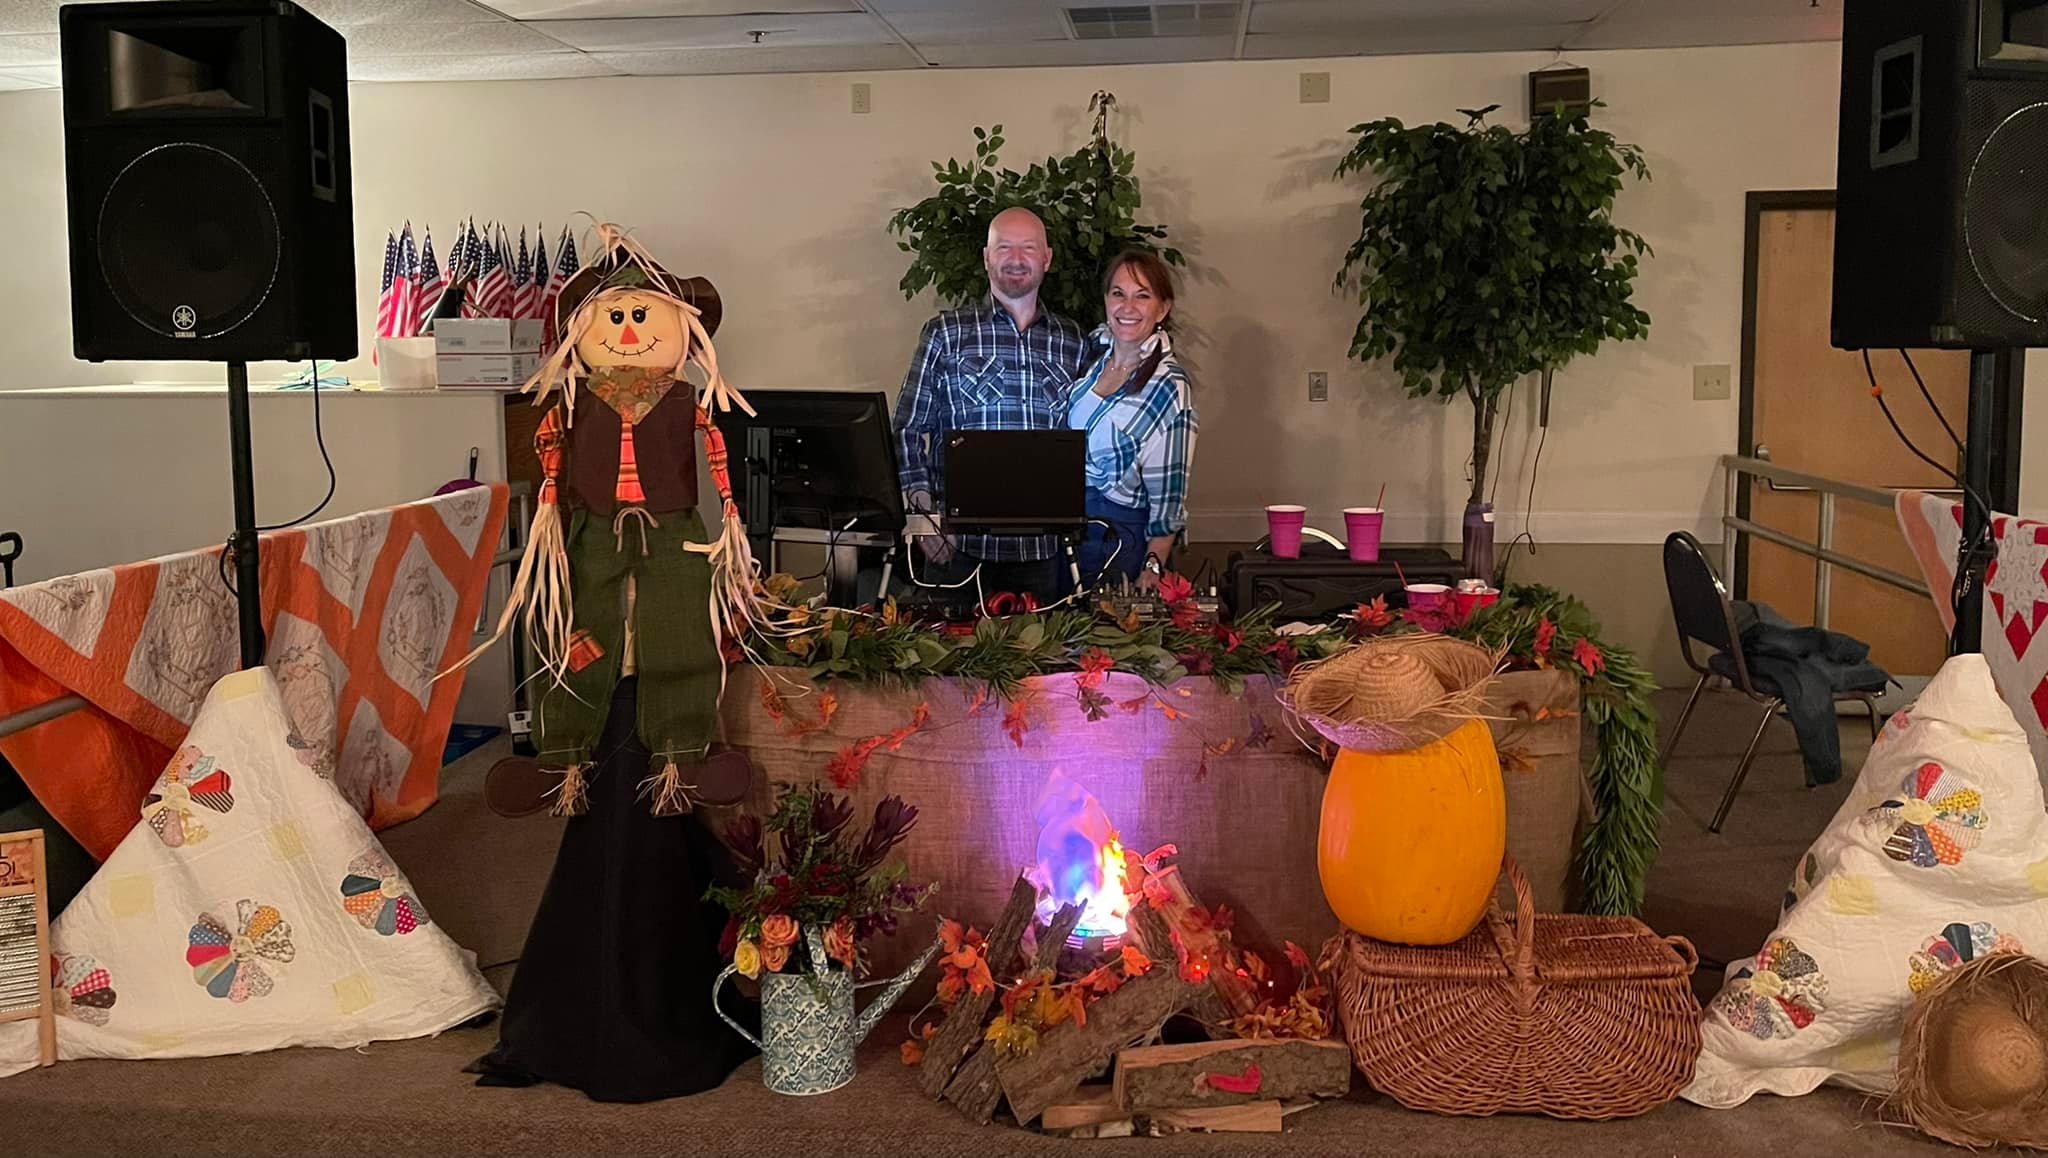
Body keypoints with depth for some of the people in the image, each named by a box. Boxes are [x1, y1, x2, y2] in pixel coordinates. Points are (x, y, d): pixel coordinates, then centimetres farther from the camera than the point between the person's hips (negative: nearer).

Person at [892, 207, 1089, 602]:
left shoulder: (1073, 343, 9)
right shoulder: (945, 334, 1)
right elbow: (908, 429, 2)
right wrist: (923, 511, -7)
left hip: (1042, 545, 2)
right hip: (958, 543, -2)